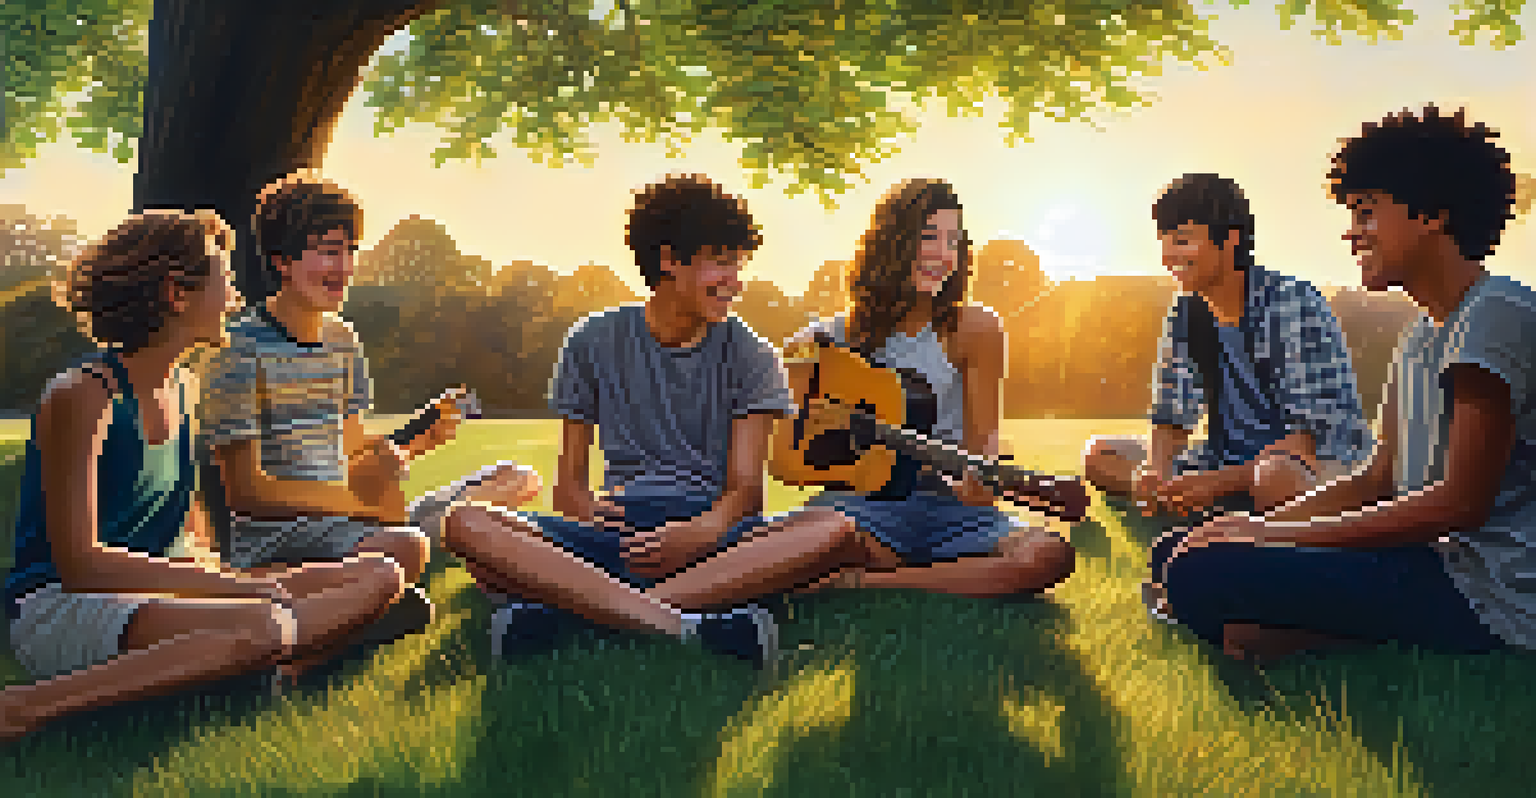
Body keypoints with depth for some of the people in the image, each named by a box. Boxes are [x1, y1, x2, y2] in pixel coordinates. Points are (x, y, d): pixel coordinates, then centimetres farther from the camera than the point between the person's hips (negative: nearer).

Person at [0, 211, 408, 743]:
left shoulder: (184, 388, 13)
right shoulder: (82, 396, -11)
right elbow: (79, 562, -18)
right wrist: (228, 583, -21)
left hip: (162, 593, 8)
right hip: (56, 609, -8)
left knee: (381, 576, -4)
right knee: (261, 629, -38)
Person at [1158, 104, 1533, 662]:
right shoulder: (1420, 337, 19)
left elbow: (1461, 502, -18)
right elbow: (1379, 479, 18)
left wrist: (1281, 533, -14)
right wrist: (1261, 527, 3)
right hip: (1434, 564, 10)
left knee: (1200, 576, -24)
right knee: (1195, 556, 12)